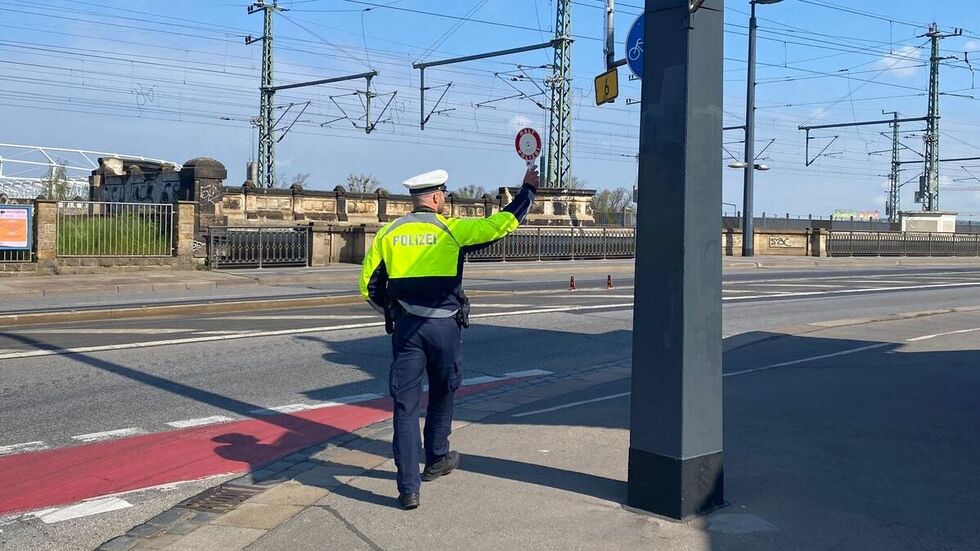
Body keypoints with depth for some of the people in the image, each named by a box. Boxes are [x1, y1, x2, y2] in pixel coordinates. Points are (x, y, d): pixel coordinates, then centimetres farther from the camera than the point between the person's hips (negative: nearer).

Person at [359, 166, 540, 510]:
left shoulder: (388, 234, 3)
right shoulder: (452, 230, -5)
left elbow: (368, 286, 5)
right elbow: (503, 223, -1)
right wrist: (528, 189, 14)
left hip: (405, 327, 2)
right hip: (444, 327, -1)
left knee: (406, 406, 2)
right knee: (442, 395, 21)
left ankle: (408, 488, -1)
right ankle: (436, 461, 37)